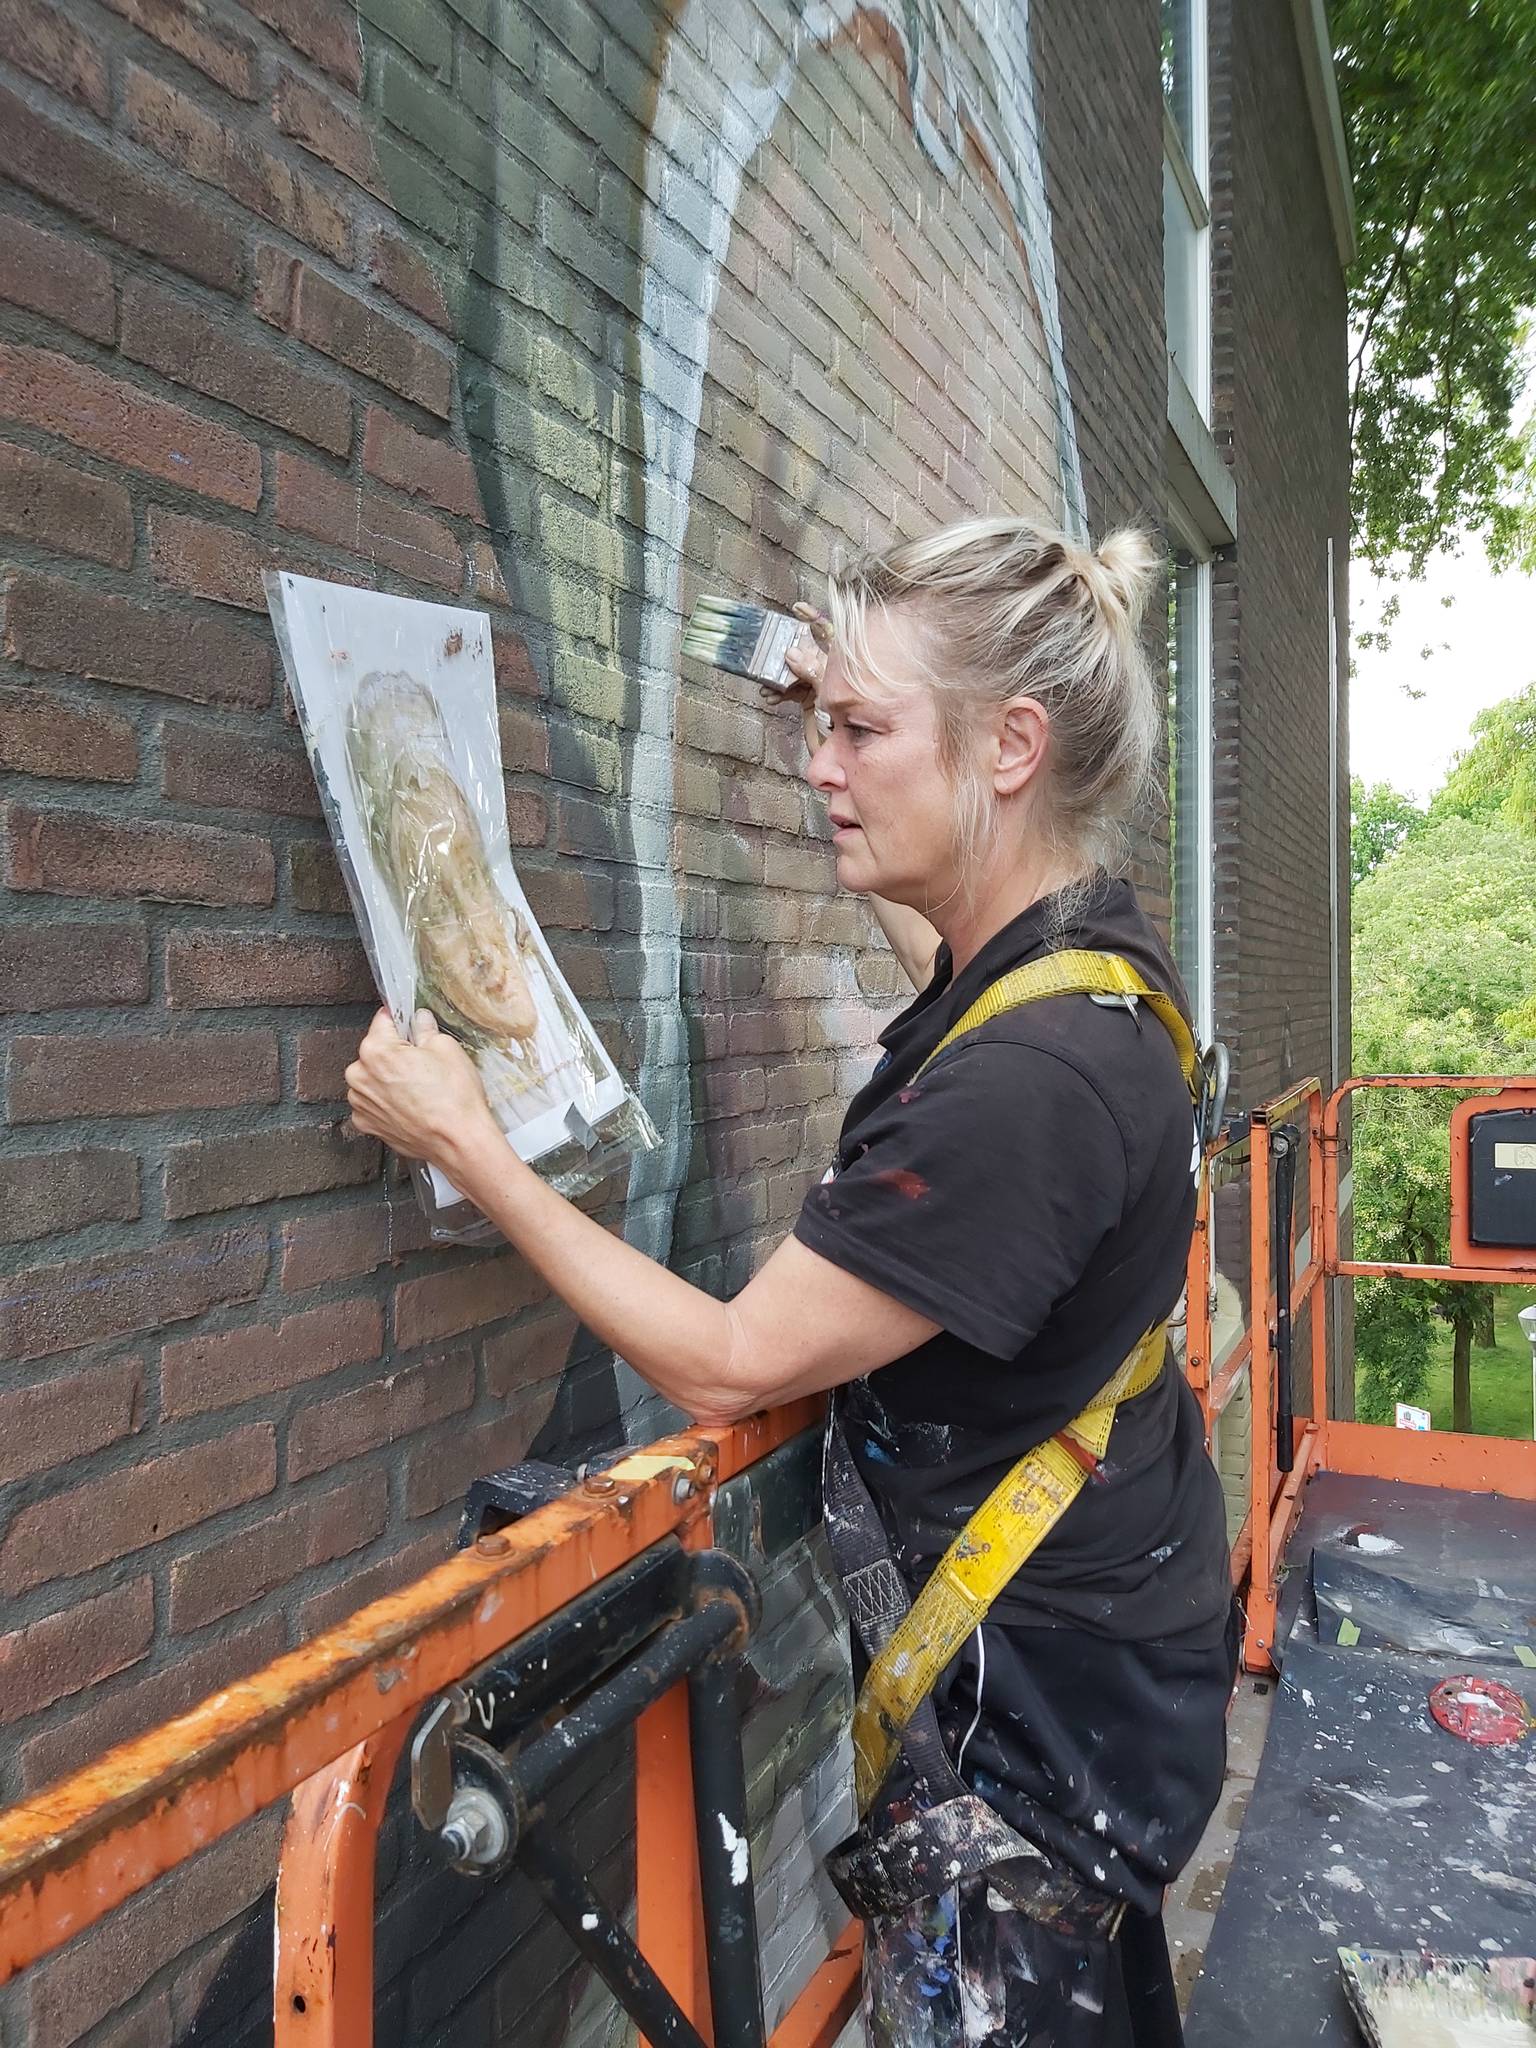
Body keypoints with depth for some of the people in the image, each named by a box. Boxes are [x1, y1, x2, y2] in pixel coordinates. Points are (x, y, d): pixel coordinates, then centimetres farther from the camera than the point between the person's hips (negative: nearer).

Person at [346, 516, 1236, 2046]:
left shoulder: (1028, 1080, -34)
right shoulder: (1074, 950, -4)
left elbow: (724, 1368, -24)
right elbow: (939, 959, 23)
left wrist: (467, 1149, -17)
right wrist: (860, 726, 23)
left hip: (1034, 1690, -9)